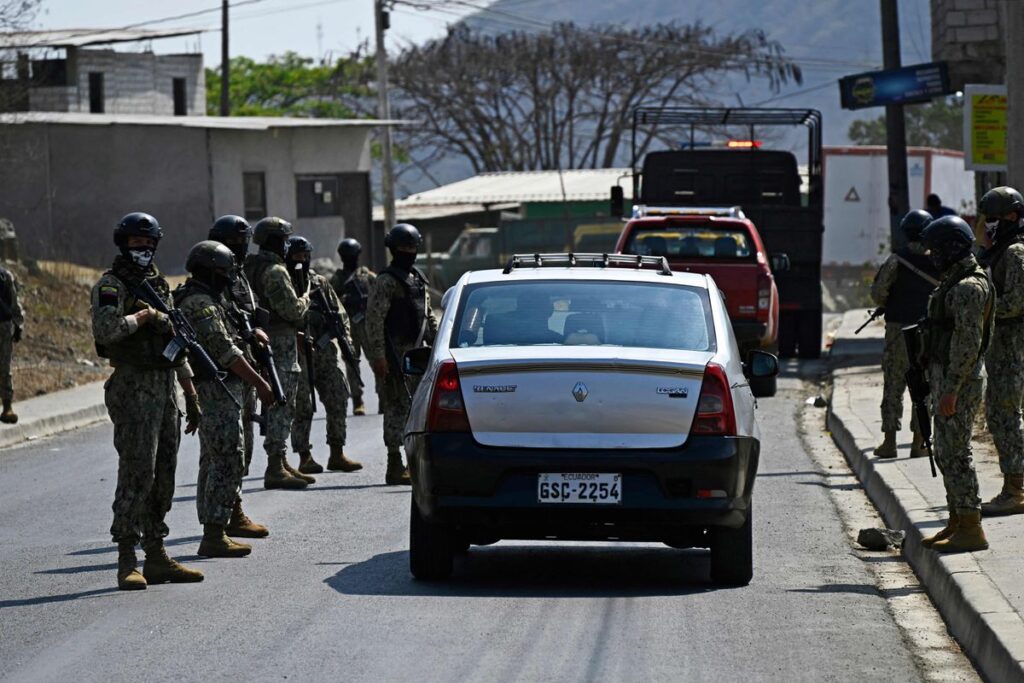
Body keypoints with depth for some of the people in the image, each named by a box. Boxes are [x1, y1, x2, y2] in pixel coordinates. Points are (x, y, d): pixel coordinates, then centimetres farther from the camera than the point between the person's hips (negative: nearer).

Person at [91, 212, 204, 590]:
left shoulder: (160, 285, 18)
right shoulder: (111, 285, -5)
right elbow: (106, 327, -25)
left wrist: (191, 396, 19)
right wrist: (145, 316, -12)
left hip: (166, 388, 8)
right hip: (133, 389, -8)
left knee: (164, 475, 8)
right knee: (137, 471, -13)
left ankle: (156, 556, 13)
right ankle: (127, 562, -13)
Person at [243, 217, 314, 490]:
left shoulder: (250, 269, 15)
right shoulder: (275, 272, -16)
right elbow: (292, 309, -20)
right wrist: (305, 299, 0)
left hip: (263, 342, 10)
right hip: (280, 344, -10)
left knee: (279, 407, 16)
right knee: (280, 408, -9)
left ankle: (280, 464, 22)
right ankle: (276, 469, -12)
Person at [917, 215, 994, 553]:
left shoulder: (969, 287, -18)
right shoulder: (954, 282, 16)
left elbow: (967, 343, -23)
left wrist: (951, 391, -24)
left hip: (958, 381, -11)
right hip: (944, 376, 11)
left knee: (955, 454, -9)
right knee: (947, 453, 14)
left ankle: (971, 531, -7)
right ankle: (957, 523, 21)